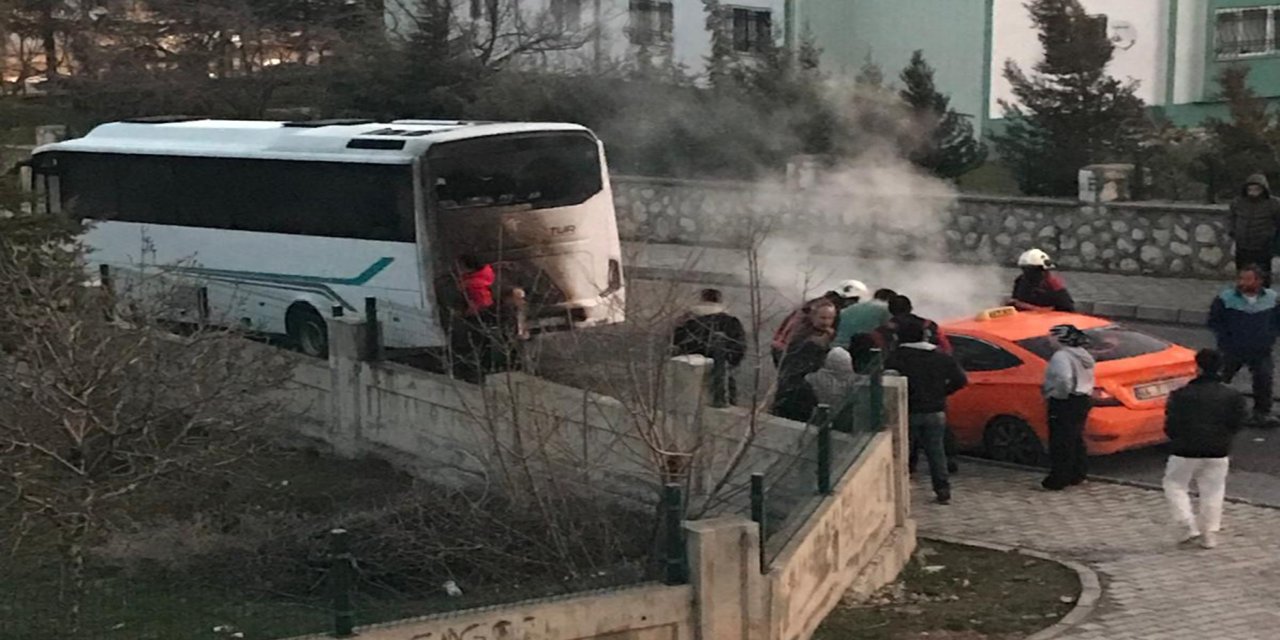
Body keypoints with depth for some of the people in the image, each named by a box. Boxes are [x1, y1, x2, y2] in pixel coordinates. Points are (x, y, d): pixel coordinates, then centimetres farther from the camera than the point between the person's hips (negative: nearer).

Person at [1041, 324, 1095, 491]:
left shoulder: (1062, 356, -18)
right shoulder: (1084, 356, 14)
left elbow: (1064, 379, -31)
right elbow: (1089, 380, 17)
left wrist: (1059, 395, -17)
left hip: (1065, 403, -10)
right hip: (1083, 400, 10)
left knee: (1061, 443, -5)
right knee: (1076, 440, 18)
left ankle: (1058, 480, -3)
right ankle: (1078, 475, 24)